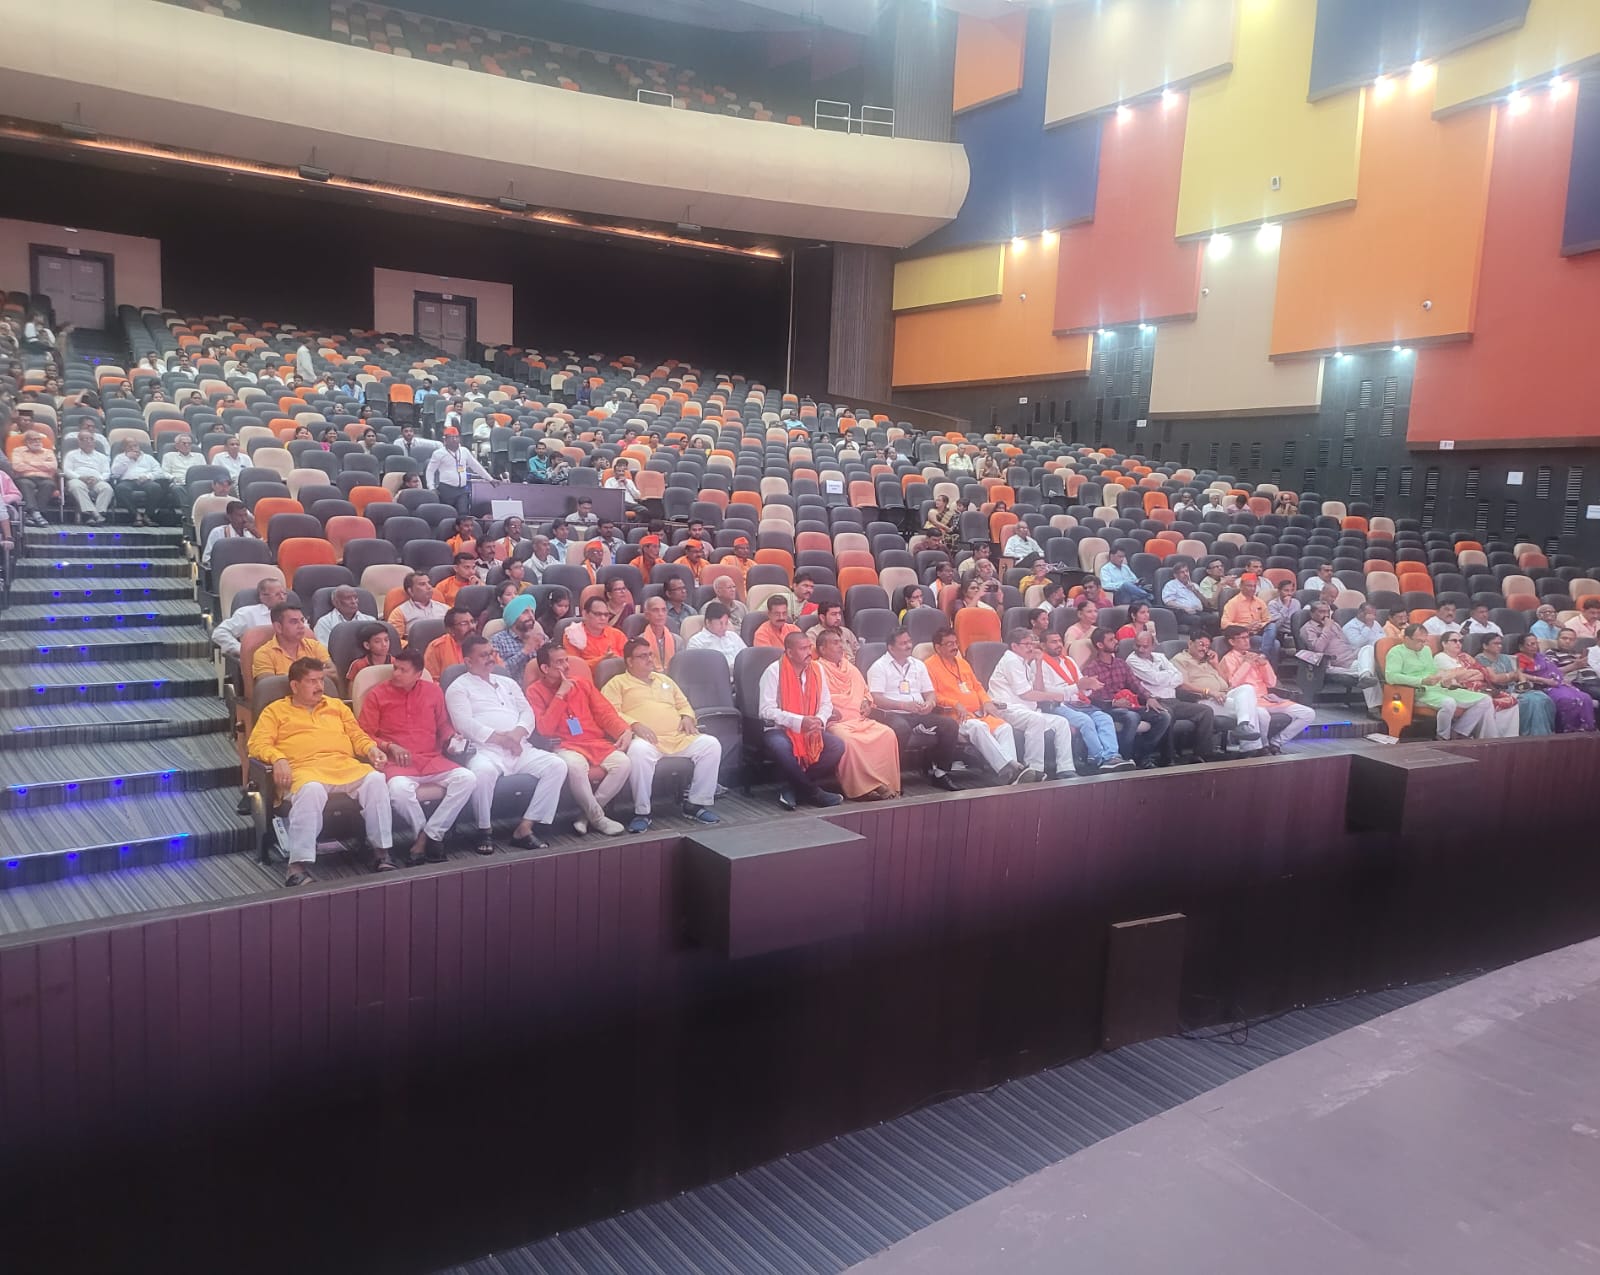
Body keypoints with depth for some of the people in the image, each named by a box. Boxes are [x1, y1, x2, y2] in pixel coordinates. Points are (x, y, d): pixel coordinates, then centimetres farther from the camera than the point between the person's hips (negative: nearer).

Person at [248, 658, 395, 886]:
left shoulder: (336, 706, 30)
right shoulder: (276, 710, 19)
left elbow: (357, 736, 25)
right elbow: (258, 743, 6)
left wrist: (372, 749, 2)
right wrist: (278, 759, -15)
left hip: (346, 766, 3)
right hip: (305, 769, -3)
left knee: (375, 779, -29)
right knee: (311, 791, -40)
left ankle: (382, 852, -22)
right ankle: (299, 866, -39)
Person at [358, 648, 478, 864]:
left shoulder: (433, 691, 15)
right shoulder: (377, 695, 6)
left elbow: (443, 725, 27)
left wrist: (452, 738, 6)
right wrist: (390, 746, -9)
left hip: (432, 760, 3)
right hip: (397, 763, -3)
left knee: (467, 779, -25)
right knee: (399, 789, -39)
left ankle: (426, 838, -21)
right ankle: (431, 838, -14)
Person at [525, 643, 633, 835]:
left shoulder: (582, 683, 17)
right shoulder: (535, 691, 3)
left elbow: (605, 712, 13)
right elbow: (544, 729, -9)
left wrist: (625, 731, -6)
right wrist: (560, 694, -10)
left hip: (597, 743, 5)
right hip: (566, 747, -5)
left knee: (623, 763, -24)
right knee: (574, 766, -39)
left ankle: (588, 814, -10)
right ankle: (598, 818, -17)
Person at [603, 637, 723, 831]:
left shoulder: (664, 680, 31)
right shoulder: (618, 683, 12)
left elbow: (684, 704, 33)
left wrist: (687, 717, 10)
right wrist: (635, 724, -16)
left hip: (680, 737, 5)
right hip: (646, 739, -5)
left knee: (711, 744, -19)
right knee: (639, 751, -41)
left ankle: (696, 804, -10)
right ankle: (642, 812, -26)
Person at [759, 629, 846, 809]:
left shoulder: (816, 669, 6)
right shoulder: (774, 671, -10)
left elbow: (826, 703, 10)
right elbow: (767, 710, -16)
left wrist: (819, 720, -13)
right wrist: (799, 722, -24)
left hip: (811, 730, 5)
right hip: (779, 729, -5)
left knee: (837, 745, -21)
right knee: (780, 746, -38)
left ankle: (793, 788, -14)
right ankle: (812, 791, -17)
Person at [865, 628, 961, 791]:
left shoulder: (919, 665, 21)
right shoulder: (879, 666, 1)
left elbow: (930, 693, 19)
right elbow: (876, 699, -10)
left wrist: (929, 703, -6)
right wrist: (904, 705, -20)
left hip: (918, 714, 6)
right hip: (891, 714, -6)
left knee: (949, 723, -17)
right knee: (902, 727, -40)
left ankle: (940, 772, -7)